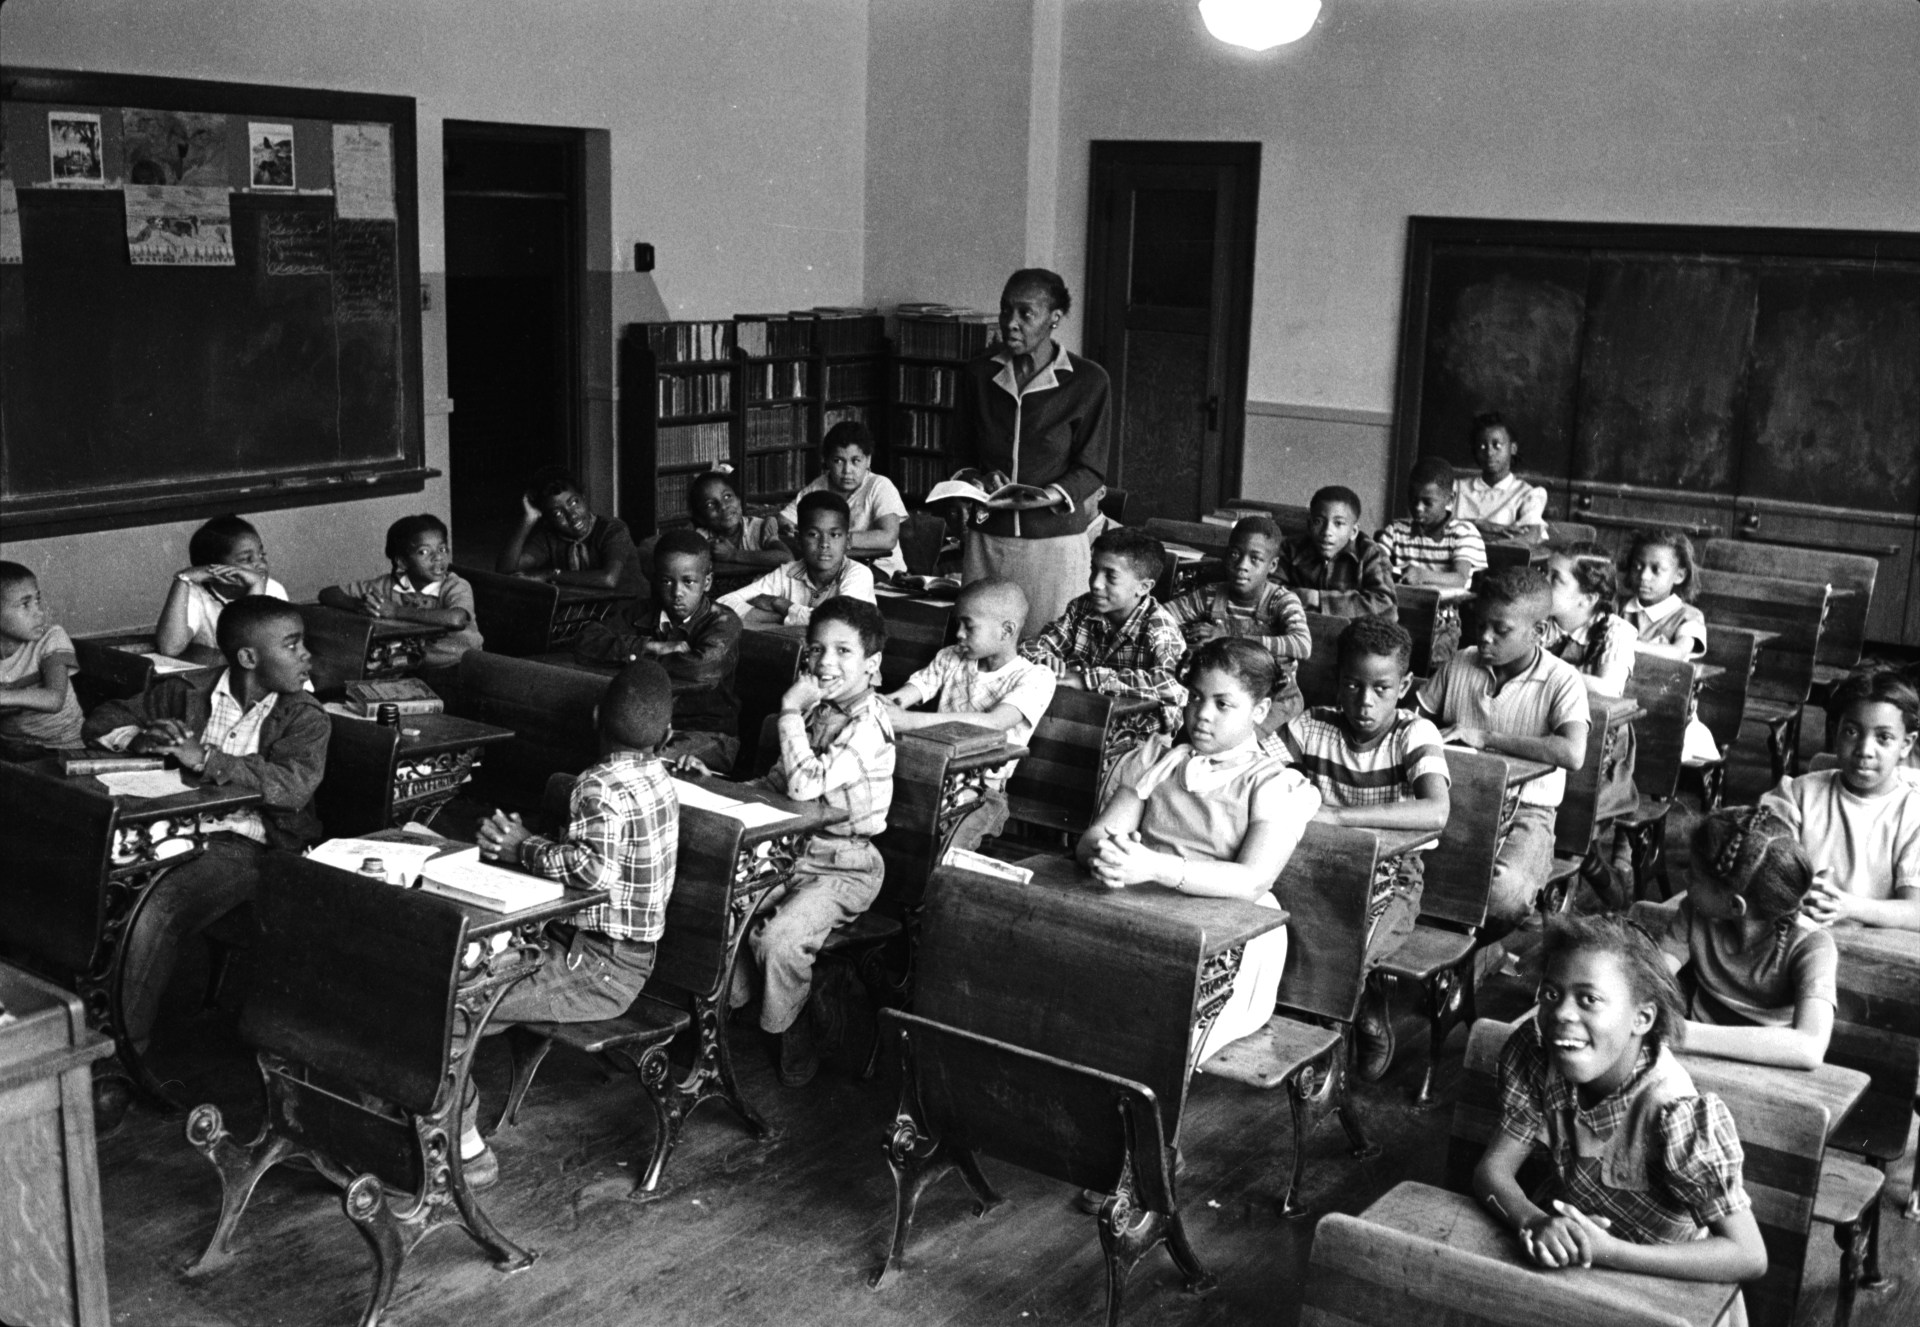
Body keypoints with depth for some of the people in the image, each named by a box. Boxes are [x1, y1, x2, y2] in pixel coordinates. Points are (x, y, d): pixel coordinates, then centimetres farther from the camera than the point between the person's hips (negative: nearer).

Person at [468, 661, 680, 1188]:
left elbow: (595, 870, -36)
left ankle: (467, 1151, 0)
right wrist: (523, 843, 3)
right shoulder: (659, 778, 7)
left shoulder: (601, 787, -21)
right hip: (623, 956, 10)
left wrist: (523, 849, -19)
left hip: (598, 971, -10)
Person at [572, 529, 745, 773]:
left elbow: (702, 671, -26)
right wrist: (648, 646, -13)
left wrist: (640, 658, -12)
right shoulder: (642, 613, 9)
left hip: (707, 734, -4)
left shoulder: (723, 621, -5)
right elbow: (585, 642, -2)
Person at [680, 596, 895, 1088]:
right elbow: (776, 785, 17)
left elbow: (806, 785, -30)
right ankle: (731, 1005, 12)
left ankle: (791, 1031, 2)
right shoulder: (816, 711, 8)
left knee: (781, 938, -26)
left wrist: (790, 710, -23)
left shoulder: (868, 725, -20)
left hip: (845, 868, -8)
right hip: (793, 853, 8)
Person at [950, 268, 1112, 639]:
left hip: (1055, 542, -3)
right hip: (986, 540, 3)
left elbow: (1090, 469, -2)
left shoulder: (1088, 381, -2)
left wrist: (1048, 496, -19)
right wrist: (976, 480, -7)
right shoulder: (978, 375, 8)